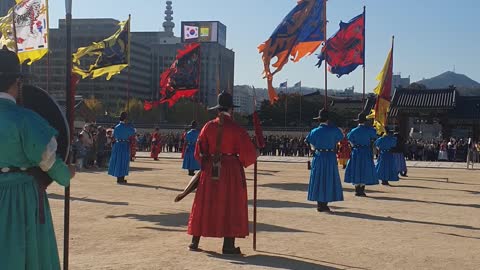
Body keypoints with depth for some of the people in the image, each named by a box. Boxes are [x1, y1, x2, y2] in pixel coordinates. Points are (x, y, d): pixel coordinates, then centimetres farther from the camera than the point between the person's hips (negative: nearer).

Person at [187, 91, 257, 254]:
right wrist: (242, 163, 12)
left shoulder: (208, 126, 0)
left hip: (210, 170, 3)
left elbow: (199, 152, 4)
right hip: (231, 170, -3)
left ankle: (195, 242, 16)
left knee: (204, 204, 12)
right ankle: (228, 245, 3)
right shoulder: (236, 129, -9)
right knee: (231, 206, 5)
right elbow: (249, 153, -9)